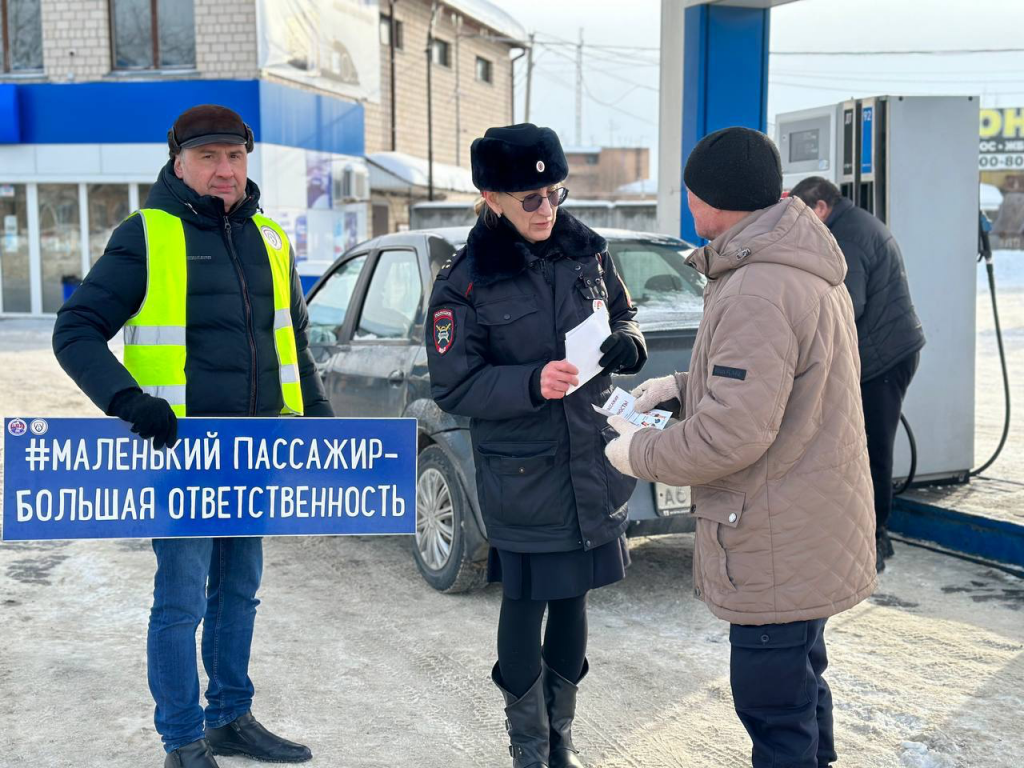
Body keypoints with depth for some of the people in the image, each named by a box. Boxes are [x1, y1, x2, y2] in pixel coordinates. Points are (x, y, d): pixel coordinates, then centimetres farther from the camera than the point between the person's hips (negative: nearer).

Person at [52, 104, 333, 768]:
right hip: (180, 451, -6)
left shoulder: (270, 241, 11)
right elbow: (77, 332, -7)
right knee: (182, 600, -1)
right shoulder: (147, 237, -6)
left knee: (239, 590, 15)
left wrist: (320, 420, 13)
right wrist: (129, 400, -22)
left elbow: (295, 344, 21)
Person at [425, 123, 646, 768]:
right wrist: (532, 383, -26)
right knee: (527, 604, 8)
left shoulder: (588, 252, 1)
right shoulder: (465, 282, -11)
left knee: (574, 599, 16)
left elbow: (624, 317, 14)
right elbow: (454, 387, -11)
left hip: (594, 465, 4)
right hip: (522, 475, -4)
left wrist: (628, 344, -10)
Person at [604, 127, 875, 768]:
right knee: (802, 681, 27)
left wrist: (640, 454, -13)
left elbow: (730, 434, -28)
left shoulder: (759, 293, -27)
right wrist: (684, 386, 12)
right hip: (813, 529, 11)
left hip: (778, 548, -11)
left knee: (775, 711, 3)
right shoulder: (806, 269, 8)